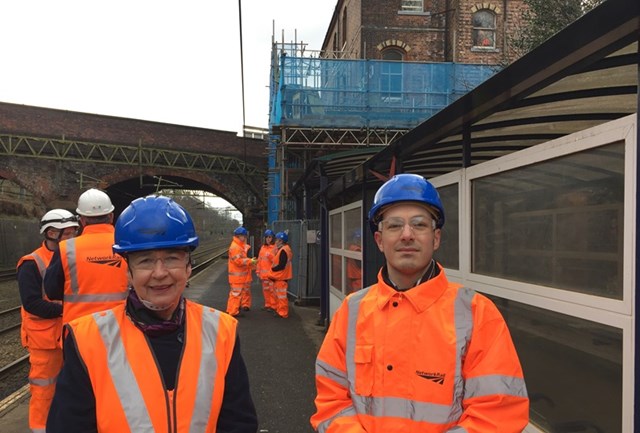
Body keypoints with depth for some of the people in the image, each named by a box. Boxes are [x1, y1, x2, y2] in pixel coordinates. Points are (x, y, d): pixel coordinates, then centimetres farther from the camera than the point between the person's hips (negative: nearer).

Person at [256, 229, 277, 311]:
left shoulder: (275, 247, -7)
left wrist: (270, 255, -26)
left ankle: (273, 305, 5)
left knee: (272, 290, -4)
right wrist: (258, 271, 13)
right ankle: (267, 304, 25)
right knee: (265, 290, 14)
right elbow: (259, 260, 15)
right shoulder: (263, 247, 13)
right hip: (263, 273, 7)